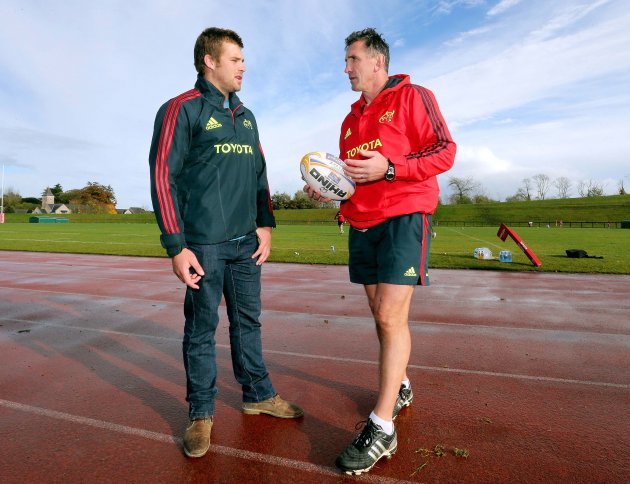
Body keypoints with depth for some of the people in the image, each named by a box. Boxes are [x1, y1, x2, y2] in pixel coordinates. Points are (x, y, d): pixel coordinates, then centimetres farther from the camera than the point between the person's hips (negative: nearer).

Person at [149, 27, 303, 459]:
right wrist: (176, 247, -13)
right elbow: (162, 177, -8)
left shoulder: (246, 116, 17)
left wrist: (266, 224, 8)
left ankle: (258, 395, 28)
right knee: (202, 329, 4)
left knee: (248, 321, 13)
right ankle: (202, 413, 20)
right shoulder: (183, 109, -2)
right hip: (204, 244, -5)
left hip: (246, 243, 6)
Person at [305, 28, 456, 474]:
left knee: (391, 317, -12)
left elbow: (445, 151, -9)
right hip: (361, 226, 7)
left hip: (403, 219, -7)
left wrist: (389, 167, -20)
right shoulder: (352, 118, 20)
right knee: (382, 315, 11)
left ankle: (382, 428, -5)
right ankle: (400, 387, 30)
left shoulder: (412, 97, 0)